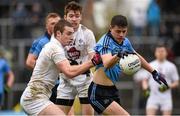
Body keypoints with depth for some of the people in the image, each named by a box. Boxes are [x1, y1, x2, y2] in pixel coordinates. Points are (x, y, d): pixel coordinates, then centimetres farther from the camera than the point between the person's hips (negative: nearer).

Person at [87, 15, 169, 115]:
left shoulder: (125, 42, 6)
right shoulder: (105, 42, -18)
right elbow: (106, 64, -37)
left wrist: (153, 72, 30)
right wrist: (118, 55, -56)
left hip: (112, 90, 9)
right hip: (99, 93, -9)